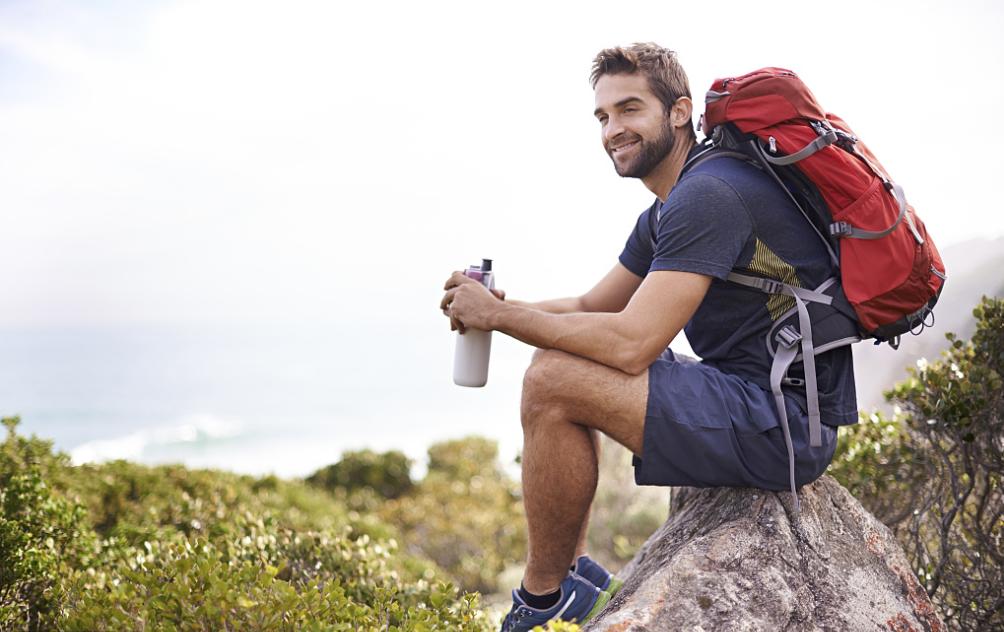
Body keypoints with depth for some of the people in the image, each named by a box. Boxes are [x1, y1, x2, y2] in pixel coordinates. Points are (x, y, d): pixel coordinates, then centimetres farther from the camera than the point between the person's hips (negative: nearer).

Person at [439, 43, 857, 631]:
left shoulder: (708, 194, -18)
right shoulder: (666, 212, 14)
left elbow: (631, 344, -25)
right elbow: (594, 309, 20)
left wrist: (499, 315, -14)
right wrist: (502, 307, 1)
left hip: (787, 423, -11)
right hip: (754, 398, 11)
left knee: (552, 383, -19)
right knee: (565, 360, 17)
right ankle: (575, 566, 17)